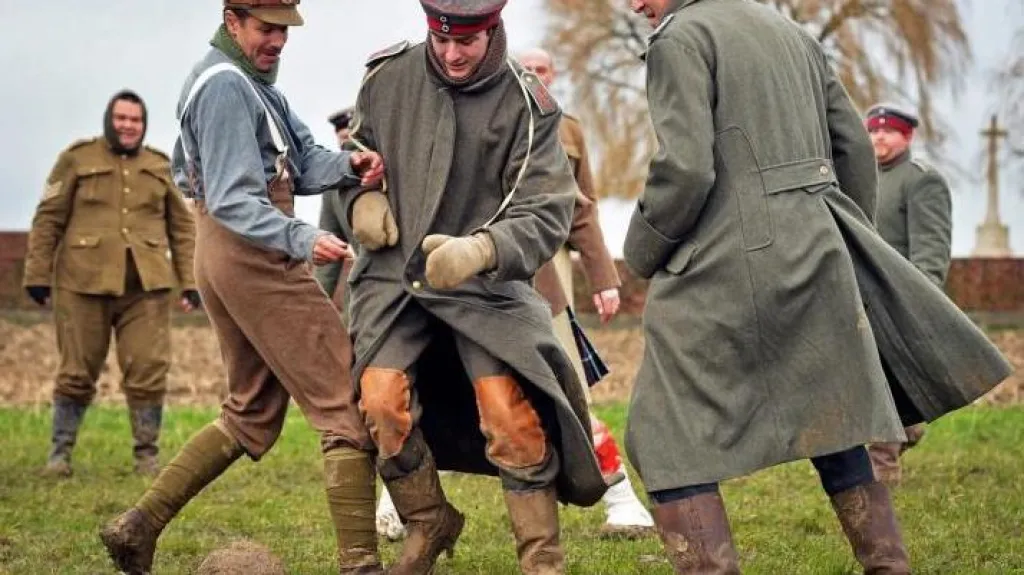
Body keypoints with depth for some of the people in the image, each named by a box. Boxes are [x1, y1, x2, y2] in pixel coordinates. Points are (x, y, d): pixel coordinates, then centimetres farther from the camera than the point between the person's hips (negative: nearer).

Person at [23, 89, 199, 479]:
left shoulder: (161, 167, 14)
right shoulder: (78, 158, 5)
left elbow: (183, 227, 16)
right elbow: (49, 219, 4)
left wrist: (189, 281, 9)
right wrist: (37, 274, -1)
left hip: (146, 286, 2)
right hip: (84, 282, -2)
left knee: (148, 371, -5)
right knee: (77, 373, 4)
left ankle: (147, 454, 6)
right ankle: (60, 453, 14)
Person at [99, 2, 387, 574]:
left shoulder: (256, 82, 17)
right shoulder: (225, 85, -15)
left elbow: (301, 162, 9)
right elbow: (232, 200, -22)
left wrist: (347, 164, -11)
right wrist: (301, 239, -34)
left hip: (230, 264, 10)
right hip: (252, 254, -10)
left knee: (252, 415, 19)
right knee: (345, 404, -8)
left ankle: (139, 524, 16)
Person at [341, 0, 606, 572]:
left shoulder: (527, 105, -13)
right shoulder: (388, 75, -4)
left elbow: (546, 213, -19)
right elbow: (356, 145, 17)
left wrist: (480, 250, -37)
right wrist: (362, 195, -4)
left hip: (486, 282, -2)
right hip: (394, 270, 3)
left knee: (510, 417, -15)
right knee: (383, 401, -15)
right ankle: (429, 524, 10)